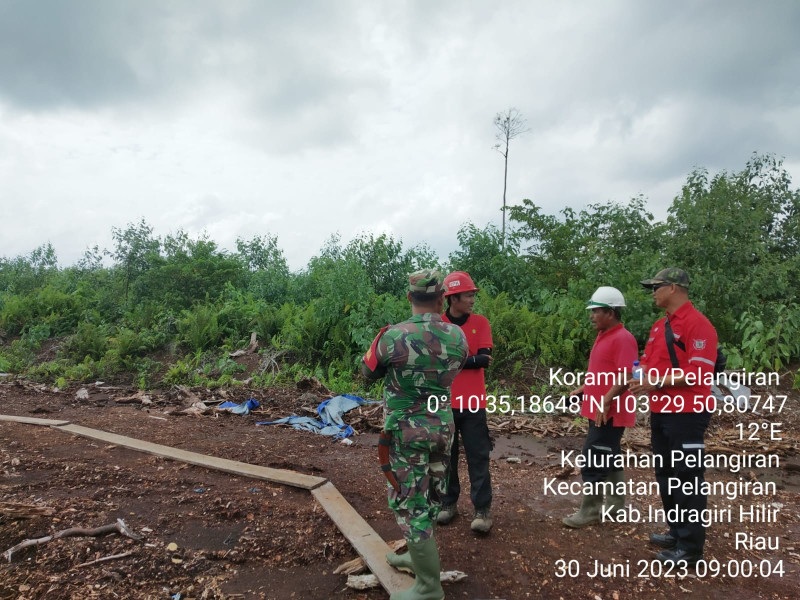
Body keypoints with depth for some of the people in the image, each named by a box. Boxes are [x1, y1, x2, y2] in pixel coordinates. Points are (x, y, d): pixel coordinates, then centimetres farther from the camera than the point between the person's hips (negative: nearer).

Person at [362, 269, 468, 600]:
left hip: (406, 430, -6)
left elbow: (368, 372, -2)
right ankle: (420, 556, 41)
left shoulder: (394, 336, -20)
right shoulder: (457, 336, -6)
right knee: (429, 496, 21)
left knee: (410, 502, 5)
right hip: (442, 425, 6)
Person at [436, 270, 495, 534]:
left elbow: (484, 359, -11)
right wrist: (471, 359, -17)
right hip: (444, 402, 1)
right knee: (446, 456, 12)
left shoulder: (480, 322, 1)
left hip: (473, 403, 0)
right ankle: (449, 503, 27)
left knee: (478, 457, 3)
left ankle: (482, 510, 13)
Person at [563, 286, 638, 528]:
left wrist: (606, 401, -28)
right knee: (609, 459, 17)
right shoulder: (603, 336, 14)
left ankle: (590, 511, 6)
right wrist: (582, 390, 14)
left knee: (593, 461, -5)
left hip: (610, 412, -10)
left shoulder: (623, 338, -17)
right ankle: (615, 505, 28)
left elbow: (626, 377, -25)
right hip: (600, 411, 10)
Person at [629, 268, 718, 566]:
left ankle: (690, 548, 11)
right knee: (666, 477, 18)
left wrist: (658, 382, -22)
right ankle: (676, 533, 33)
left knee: (687, 481, 0)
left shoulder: (697, 324, -15)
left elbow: (699, 372, -22)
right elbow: (648, 361, 19)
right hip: (661, 413, 9)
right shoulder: (659, 326, 14)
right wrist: (642, 376, -2)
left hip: (686, 415, -9)